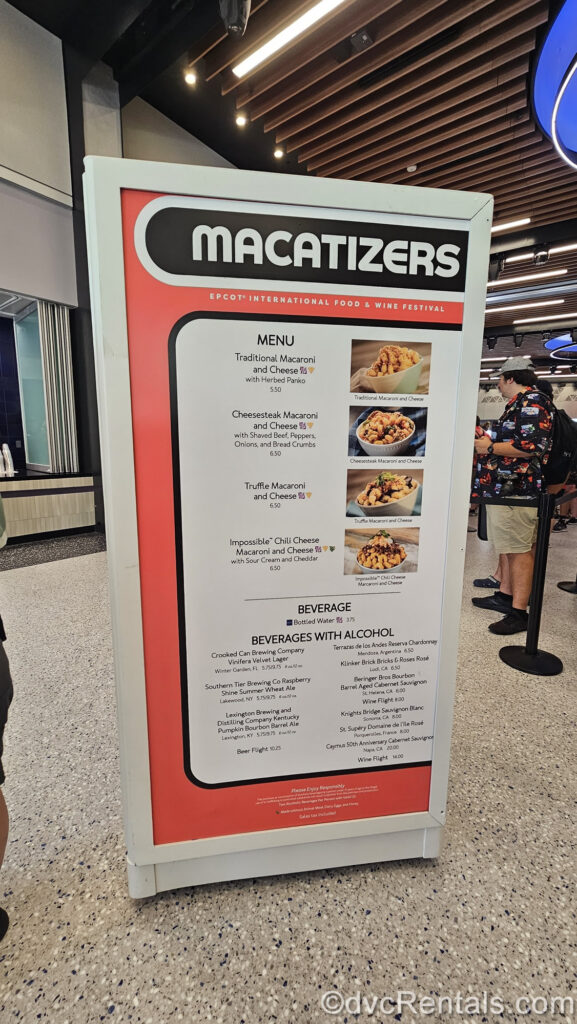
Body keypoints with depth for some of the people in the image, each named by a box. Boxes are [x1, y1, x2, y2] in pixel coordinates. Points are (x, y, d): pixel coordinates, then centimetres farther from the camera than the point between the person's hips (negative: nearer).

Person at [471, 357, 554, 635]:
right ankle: (505, 596, 27)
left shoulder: (532, 401, -12)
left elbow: (531, 446, -24)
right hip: (504, 487, 11)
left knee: (520, 550, -7)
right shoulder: (519, 402, 20)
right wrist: (488, 439, 17)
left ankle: (519, 613, -1)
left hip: (516, 489, -11)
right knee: (507, 547, 16)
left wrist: (490, 448, -15)